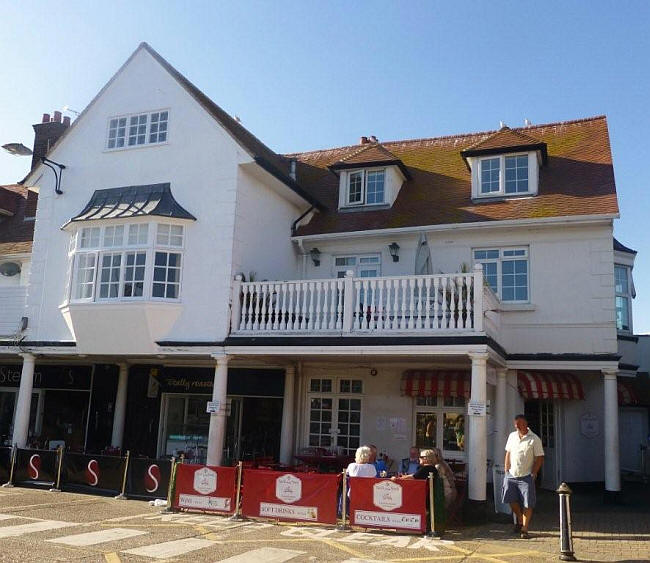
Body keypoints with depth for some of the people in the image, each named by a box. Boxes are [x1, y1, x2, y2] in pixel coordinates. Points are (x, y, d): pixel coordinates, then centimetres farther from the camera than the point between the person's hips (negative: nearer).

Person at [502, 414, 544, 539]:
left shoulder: (534, 439, -7)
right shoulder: (512, 436, 8)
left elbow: (540, 458, -5)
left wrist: (533, 473, -10)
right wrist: (506, 470, 10)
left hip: (526, 476, -4)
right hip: (511, 475, 5)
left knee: (527, 504, -3)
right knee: (511, 500, 6)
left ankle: (524, 530, 7)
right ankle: (520, 520, 30)